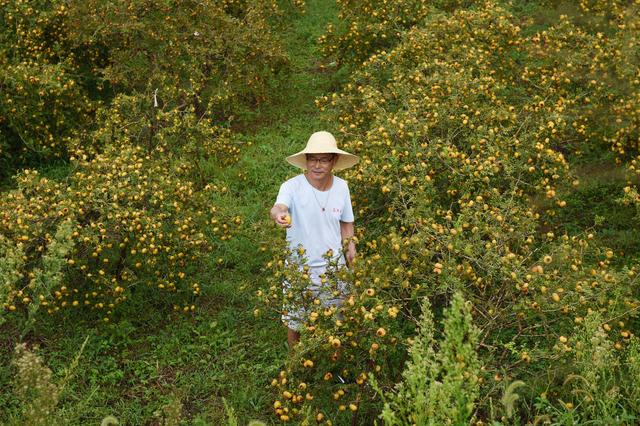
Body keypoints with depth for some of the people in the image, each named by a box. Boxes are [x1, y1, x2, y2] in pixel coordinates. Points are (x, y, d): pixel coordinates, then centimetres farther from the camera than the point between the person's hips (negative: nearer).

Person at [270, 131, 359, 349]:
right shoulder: (292, 186, -18)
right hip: (299, 269, -3)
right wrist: (279, 214, -62)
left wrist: (350, 245, -4)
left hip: (334, 267, 3)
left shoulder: (341, 187, -4)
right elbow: (277, 208, -39)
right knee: (295, 325, 11)